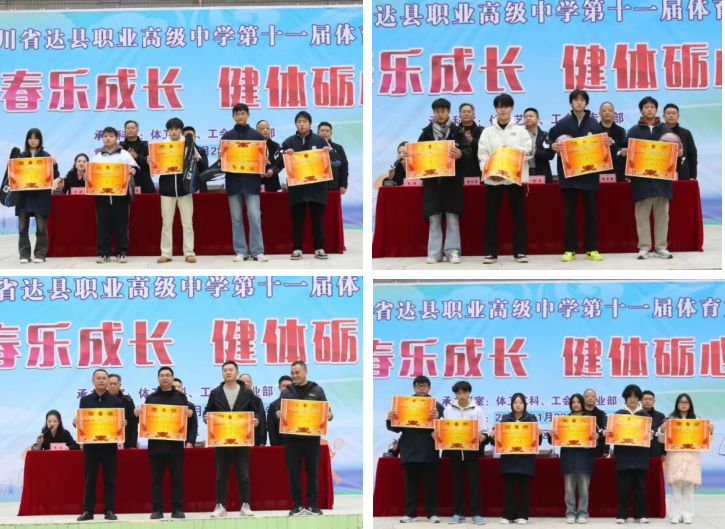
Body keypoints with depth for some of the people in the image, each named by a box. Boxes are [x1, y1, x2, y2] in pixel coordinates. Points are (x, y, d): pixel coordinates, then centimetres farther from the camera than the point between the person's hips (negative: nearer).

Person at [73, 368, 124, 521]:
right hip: (90, 445, 0)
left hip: (109, 445, 0)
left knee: (109, 479, 1)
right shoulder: (85, 400, 8)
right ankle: (88, 510, 7)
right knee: (89, 479, 3)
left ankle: (109, 510, 5)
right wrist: (75, 423, -14)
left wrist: (123, 424, -15)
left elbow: (122, 421, 6)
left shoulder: (116, 401, 6)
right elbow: (79, 421, 8)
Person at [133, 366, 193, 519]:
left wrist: (190, 414, -16)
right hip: (156, 444, 1)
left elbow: (187, 417, 6)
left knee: (177, 478, 1)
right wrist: (138, 414, -9)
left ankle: (177, 509, 5)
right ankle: (157, 509, 5)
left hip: (175, 444, -1)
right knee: (156, 479, 2)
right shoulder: (151, 398, 11)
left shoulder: (181, 397, 9)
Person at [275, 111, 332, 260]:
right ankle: (297, 249, 9)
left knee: (318, 219, 5)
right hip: (296, 188, 0)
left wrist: (328, 153, -13)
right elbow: (279, 163, 2)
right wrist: (285, 154, -17)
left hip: (316, 187, 0)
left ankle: (319, 248, 10)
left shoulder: (320, 140, 4)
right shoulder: (289, 142, 4)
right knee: (297, 220, 4)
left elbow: (331, 160, 7)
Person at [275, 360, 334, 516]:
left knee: (312, 471, 5)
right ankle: (297, 504, 10)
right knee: (294, 472, 3)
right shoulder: (286, 392, 7)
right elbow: (280, 411, 7)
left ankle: (312, 504, 11)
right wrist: (278, 415, -16)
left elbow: (326, 411, 8)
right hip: (291, 438, 1)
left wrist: (329, 415, -15)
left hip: (312, 438, -1)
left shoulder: (317, 391, 5)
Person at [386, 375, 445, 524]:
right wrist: (390, 420, -13)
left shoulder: (437, 406, 2)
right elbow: (397, 428, 7)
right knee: (411, 483, 6)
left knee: (431, 483, 3)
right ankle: (410, 512, 10)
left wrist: (437, 418, -27)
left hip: (429, 452, -2)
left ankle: (432, 513, 8)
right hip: (409, 451, 2)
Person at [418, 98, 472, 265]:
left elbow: (469, 153, -5)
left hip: (452, 180, -1)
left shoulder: (457, 132, 2)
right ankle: (435, 253, 6)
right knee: (434, 219, 2)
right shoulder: (426, 132, 8)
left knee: (452, 218, 0)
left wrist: (460, 154, -25)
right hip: (432, 180, 2)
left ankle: (452, 251, 5)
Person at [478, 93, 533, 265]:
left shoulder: (520, 131, 9)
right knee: (491, 215, 0)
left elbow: (529, 152, -1)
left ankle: (520, 252, 5)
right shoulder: (488, 132, 8)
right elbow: (482, 155, 1)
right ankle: (491, 252, 5)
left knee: (518, 214, 1)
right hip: (493, 178, 0)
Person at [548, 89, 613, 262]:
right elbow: (550, 139, 5)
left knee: (590, 211, 5)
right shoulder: (562, 123, 1)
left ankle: (591, 249, 10)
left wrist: (608, 143, -13)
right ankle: (570, 249, 6)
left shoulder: (594, 124, 4)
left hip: (589, 173, 1)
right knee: (569, 212, 2)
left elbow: (601, 145, 7)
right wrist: (553, 146, -16)